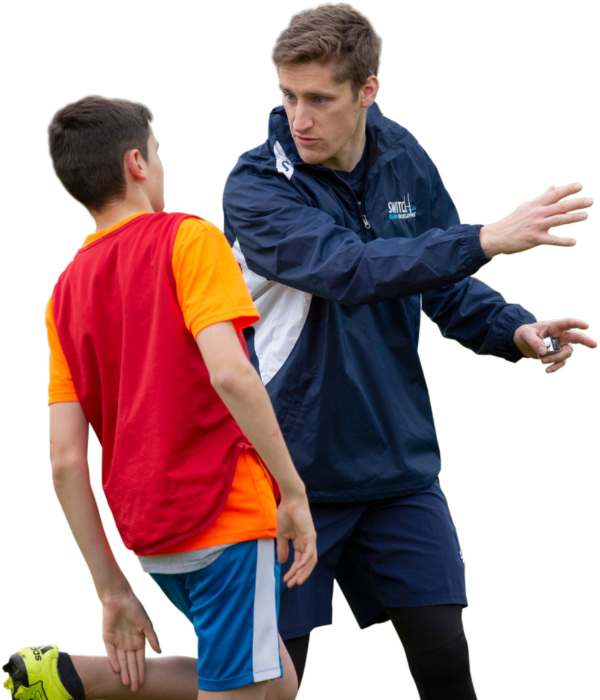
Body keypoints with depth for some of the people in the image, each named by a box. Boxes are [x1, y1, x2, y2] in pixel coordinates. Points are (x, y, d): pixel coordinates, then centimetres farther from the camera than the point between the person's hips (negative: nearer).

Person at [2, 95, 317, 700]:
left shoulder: (66, 291, 11)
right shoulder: (188, 239, -6)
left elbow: (65, 460, 6)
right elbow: (230, 373, -21)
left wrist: (112, 590, 9)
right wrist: (294, 491, -14)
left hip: (148, 536, 7)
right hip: (227, 514, -7)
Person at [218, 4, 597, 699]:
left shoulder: (405, 162, 1)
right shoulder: (255, 186, -16)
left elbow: (445, 284, 11)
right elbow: (347, 270, -32)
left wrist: (515, 331, -10)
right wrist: (489, 238, -39)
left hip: (399, 465, 4)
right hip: (293, 469, -4)